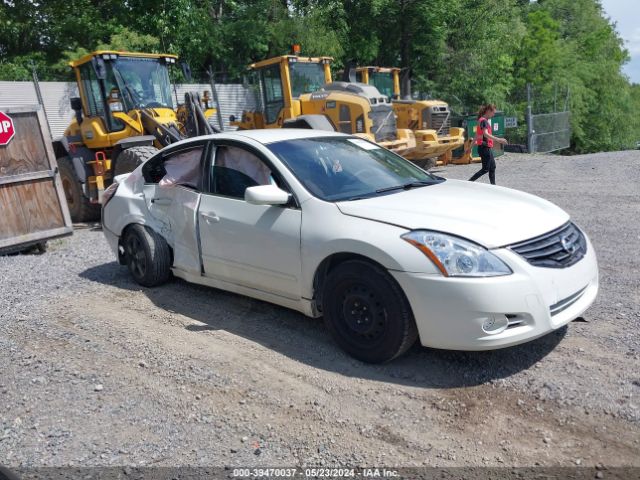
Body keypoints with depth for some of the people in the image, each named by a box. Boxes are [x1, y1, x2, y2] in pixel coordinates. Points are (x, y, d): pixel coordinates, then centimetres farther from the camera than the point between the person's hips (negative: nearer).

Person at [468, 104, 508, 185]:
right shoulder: (484, 121, -15)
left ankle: (493, 185, 16)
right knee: (485, 169, -6)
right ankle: (469, 182, -4)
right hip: (485, 148, -10)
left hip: (487, 148, 10)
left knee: (492, 167, 12)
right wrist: (498, 140, -39)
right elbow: (486, 134, -30)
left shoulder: (482, 120, 15)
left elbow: (477, 135, 21)